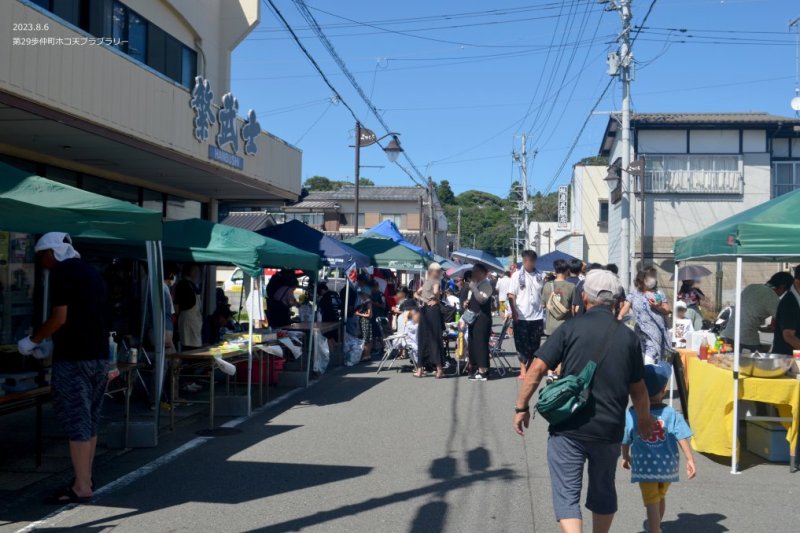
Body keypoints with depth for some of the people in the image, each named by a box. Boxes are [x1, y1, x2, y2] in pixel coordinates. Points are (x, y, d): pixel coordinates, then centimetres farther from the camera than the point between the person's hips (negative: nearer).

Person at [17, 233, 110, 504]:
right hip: (99, 357, 8)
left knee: (76, 423, -4)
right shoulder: (91, 271, 17)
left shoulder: (62, 272, -8)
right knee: (89, 422, 13)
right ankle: (85, 479, 20)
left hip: (74, 358, -8)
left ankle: (81, 487, -1)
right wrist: (51, 345, 25)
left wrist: (32, 341, -1)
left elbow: (60, 317, -15)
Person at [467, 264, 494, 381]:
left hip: (482, 317, -10)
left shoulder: (486, 284, -9)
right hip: (473, 317, 10)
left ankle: (483, 371, -6)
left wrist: (473, 287, -24)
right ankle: (477, 368, 18)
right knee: (472, 342, 11)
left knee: (481, 342, -9)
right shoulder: (475, 284, 19)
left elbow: (482, 299, -23)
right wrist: (468, 303, 9)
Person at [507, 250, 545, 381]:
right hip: (521, 316, -3)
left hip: (537, 316, 3)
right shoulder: (517, 275, -2)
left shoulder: (540, 276, 6)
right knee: (521, 344, 0)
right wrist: (514, 311, -15)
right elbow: (511, 295, -5)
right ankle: (523, 370, 5)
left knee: (534, 345, 9)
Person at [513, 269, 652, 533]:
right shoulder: (628, 337, 2)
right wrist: (644, 422, 25)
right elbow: (638, 390, 9)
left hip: (568, 428, -3)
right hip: (609, 430, 4)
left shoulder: (571, 328, -7)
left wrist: (522, 407, -1)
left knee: (566, 494, 3)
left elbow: (537, 368, -12)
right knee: (603, 490, 23)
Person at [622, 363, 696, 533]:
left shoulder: (632, 415, -12)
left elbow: (625, 441, -2)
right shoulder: (672, 414, -9)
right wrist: (690, 460, -6)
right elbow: (682, 438, -12)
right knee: (661, 497, 26)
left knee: (652, 503, 2)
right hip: (668, 466, 3)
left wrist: (625, 457, 15)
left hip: (645, 467, -3)